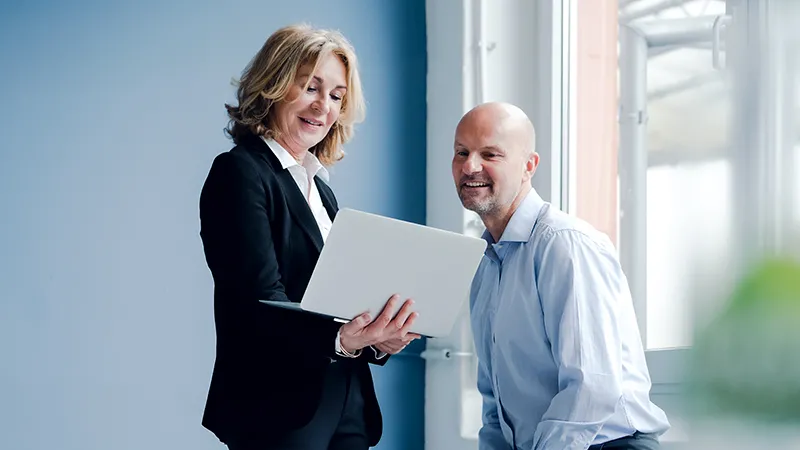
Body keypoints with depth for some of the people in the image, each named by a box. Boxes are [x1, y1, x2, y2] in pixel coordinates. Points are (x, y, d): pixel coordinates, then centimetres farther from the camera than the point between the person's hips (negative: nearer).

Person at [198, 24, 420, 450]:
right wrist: (341, 340, -32)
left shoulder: (320, 188, 18)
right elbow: (261, 303, -17)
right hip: (279, 414, -7)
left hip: (345, 410, 7)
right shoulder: (240, 172, -7)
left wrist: (379, 339, -6)